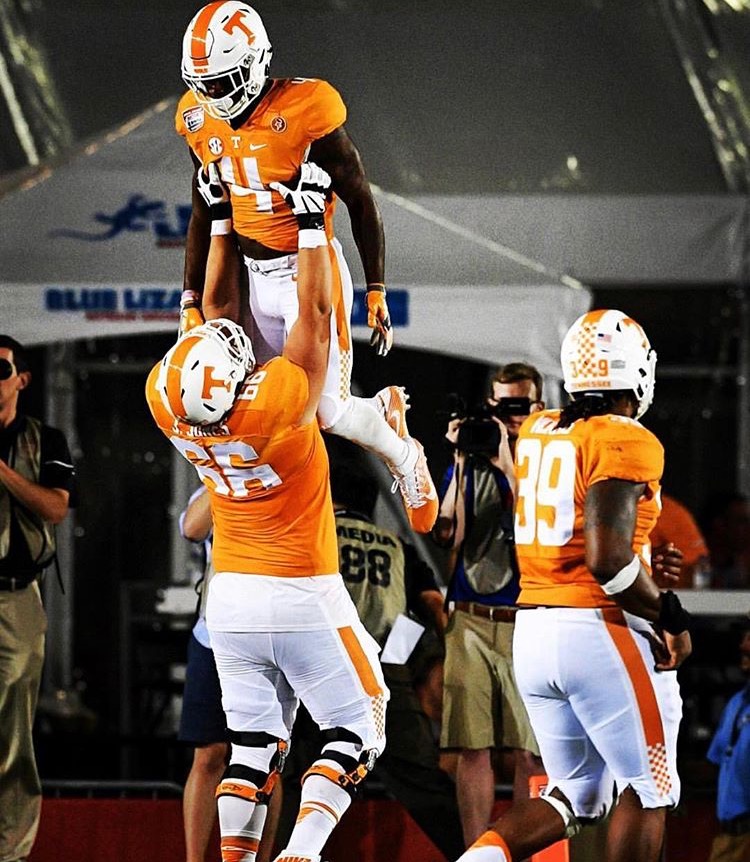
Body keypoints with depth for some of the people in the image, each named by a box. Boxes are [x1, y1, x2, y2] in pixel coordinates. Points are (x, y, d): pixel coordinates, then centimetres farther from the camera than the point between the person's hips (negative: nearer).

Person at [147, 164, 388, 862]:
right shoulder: (279, 401, -25)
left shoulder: (173, 406, -10)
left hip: (230, 595, 5)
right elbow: (315, 311, -14)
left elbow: (212, 308, 5)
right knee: (354, 731, 3)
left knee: (253, 743, 10)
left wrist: (224, 217, 12)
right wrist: (310, 218, -8)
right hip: (303, 596, -5)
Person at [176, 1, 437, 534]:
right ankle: (384, 411, 27)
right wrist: (193, 298, 15)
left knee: (326, 410, -10)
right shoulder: (202, 121, 1)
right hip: (255, 278, 6)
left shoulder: (304, 111, -18)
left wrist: (377, 293, -9)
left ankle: (404, 458, 23)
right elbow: (205, 215, 15)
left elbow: (361, 202, -10)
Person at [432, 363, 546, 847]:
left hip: (528, 625, -2)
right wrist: (463, 462, -3)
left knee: (529, 751, -2)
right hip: (472, 624, 2)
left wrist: (506, 463, -17)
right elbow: (449, 536, 0)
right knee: (473, 748, 1)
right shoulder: (469, 465, 13)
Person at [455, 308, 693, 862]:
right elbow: (607, 559, -19)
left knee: (576, 796, 15)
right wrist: (670, 618, -9)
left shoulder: (536, 433, 10)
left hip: (533, 629, 8)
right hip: (601, 630, -8)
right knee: (649, 790, 6)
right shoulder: (625, 443, -12)